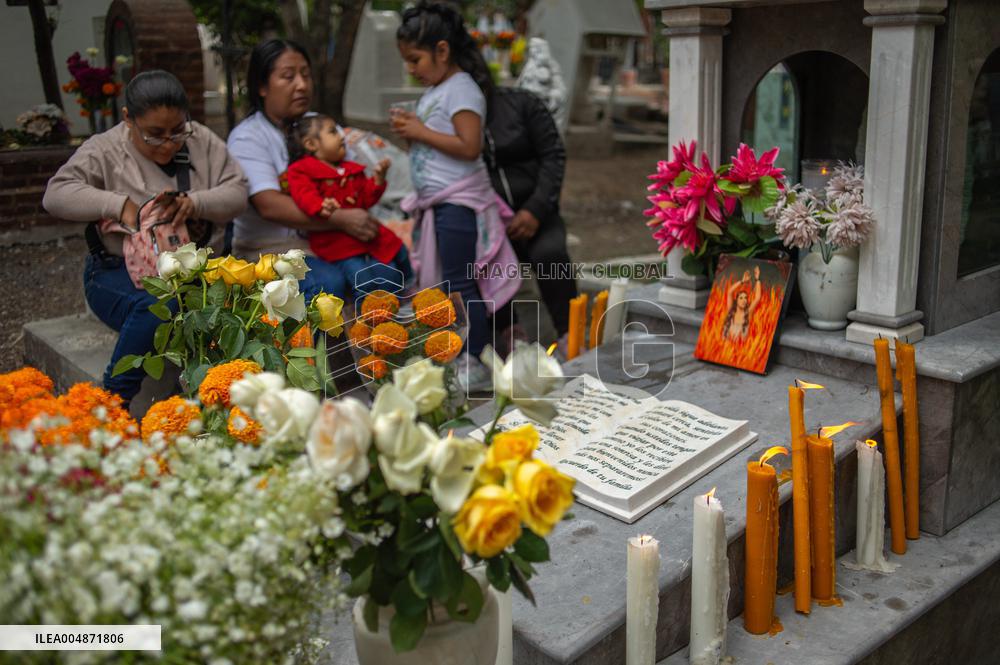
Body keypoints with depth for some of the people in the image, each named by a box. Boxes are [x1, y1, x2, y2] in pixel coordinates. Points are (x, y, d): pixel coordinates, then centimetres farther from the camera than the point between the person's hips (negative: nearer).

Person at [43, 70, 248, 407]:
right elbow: (56, 194, -10)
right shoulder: (105, 149, -1)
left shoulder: (202, 141, 7)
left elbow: (237, 193, 0)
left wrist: (195, 203, -20)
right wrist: (121, 204, -23)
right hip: (121, 271, -3)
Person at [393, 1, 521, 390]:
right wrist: (409, 132, 4)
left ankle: (474, 366, 1)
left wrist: (421, 132, -16)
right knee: (441, 281, 13)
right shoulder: (433, 92, 16)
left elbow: (469, 147, -22)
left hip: (458, 202, -10)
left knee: (459, 283, -6)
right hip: (436, 203, 10)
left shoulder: (461, 89, -12)